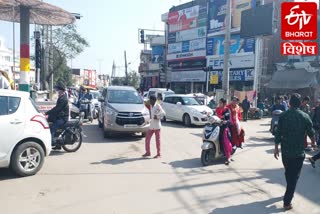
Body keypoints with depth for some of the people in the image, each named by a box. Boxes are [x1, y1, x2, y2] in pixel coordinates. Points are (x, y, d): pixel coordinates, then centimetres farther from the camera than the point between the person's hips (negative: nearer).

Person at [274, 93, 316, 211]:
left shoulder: (283, 116, -5)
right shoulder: (305, 116, -7)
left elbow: (278, 134, -6)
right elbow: (311, 133, 2)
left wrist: (276, 148, 4)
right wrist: (314, 142, 24)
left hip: (285, 151, 2)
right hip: (299, 152, -2)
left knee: (288, 173, 22)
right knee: (294, 176, 5)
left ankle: (289, 192, 42)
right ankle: (287, 201, 3)